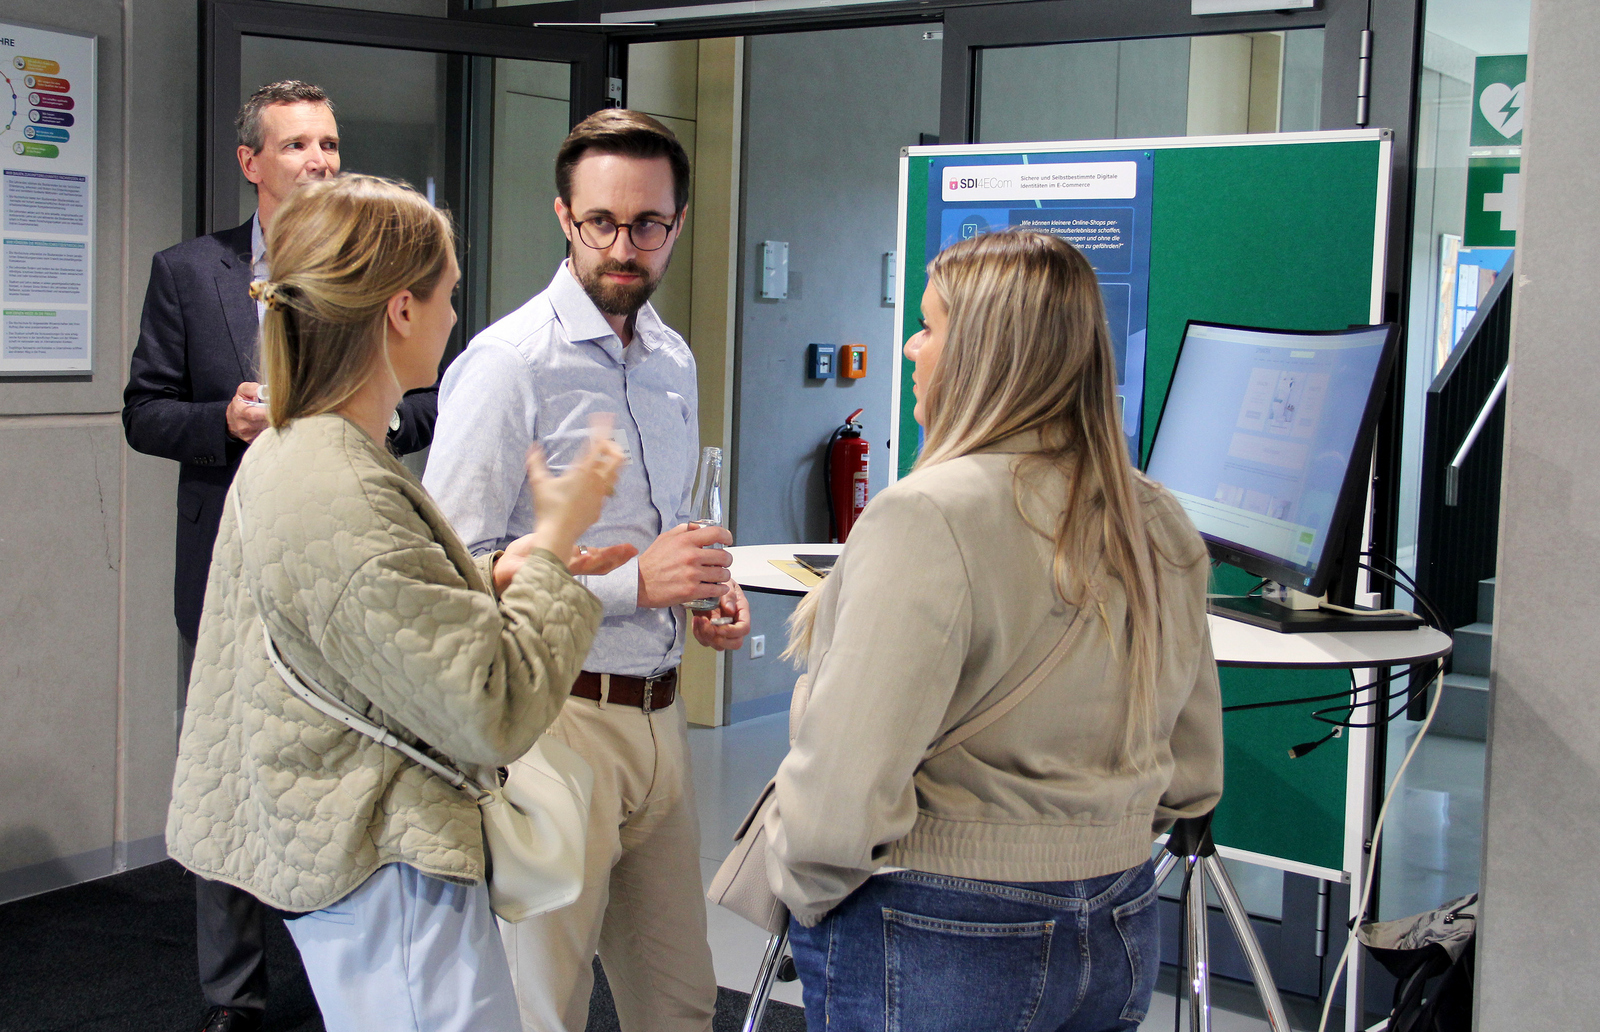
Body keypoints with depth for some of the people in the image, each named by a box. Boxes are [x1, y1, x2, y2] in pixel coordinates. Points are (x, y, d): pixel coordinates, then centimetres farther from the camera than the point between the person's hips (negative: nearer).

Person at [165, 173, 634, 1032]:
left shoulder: (282, 456, 5)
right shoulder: (344, 500, -26)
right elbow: (495, 716, -23)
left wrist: (495, 575, 1)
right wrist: (551, 546, -13)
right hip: (387, 874, -10)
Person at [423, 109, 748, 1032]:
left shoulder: (675, 360, 12)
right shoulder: (509, 364, -14)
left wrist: (705, 582, 5)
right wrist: (633, 581, -22)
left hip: (658, 712, 7)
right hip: (555, 720, -7)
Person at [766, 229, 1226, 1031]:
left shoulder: (929, 517, -21)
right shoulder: (1159, 525, 2)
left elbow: (847, 780, -25)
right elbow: (1193, 772, 10)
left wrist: (803, 888, -8)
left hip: (938, 944, -7)